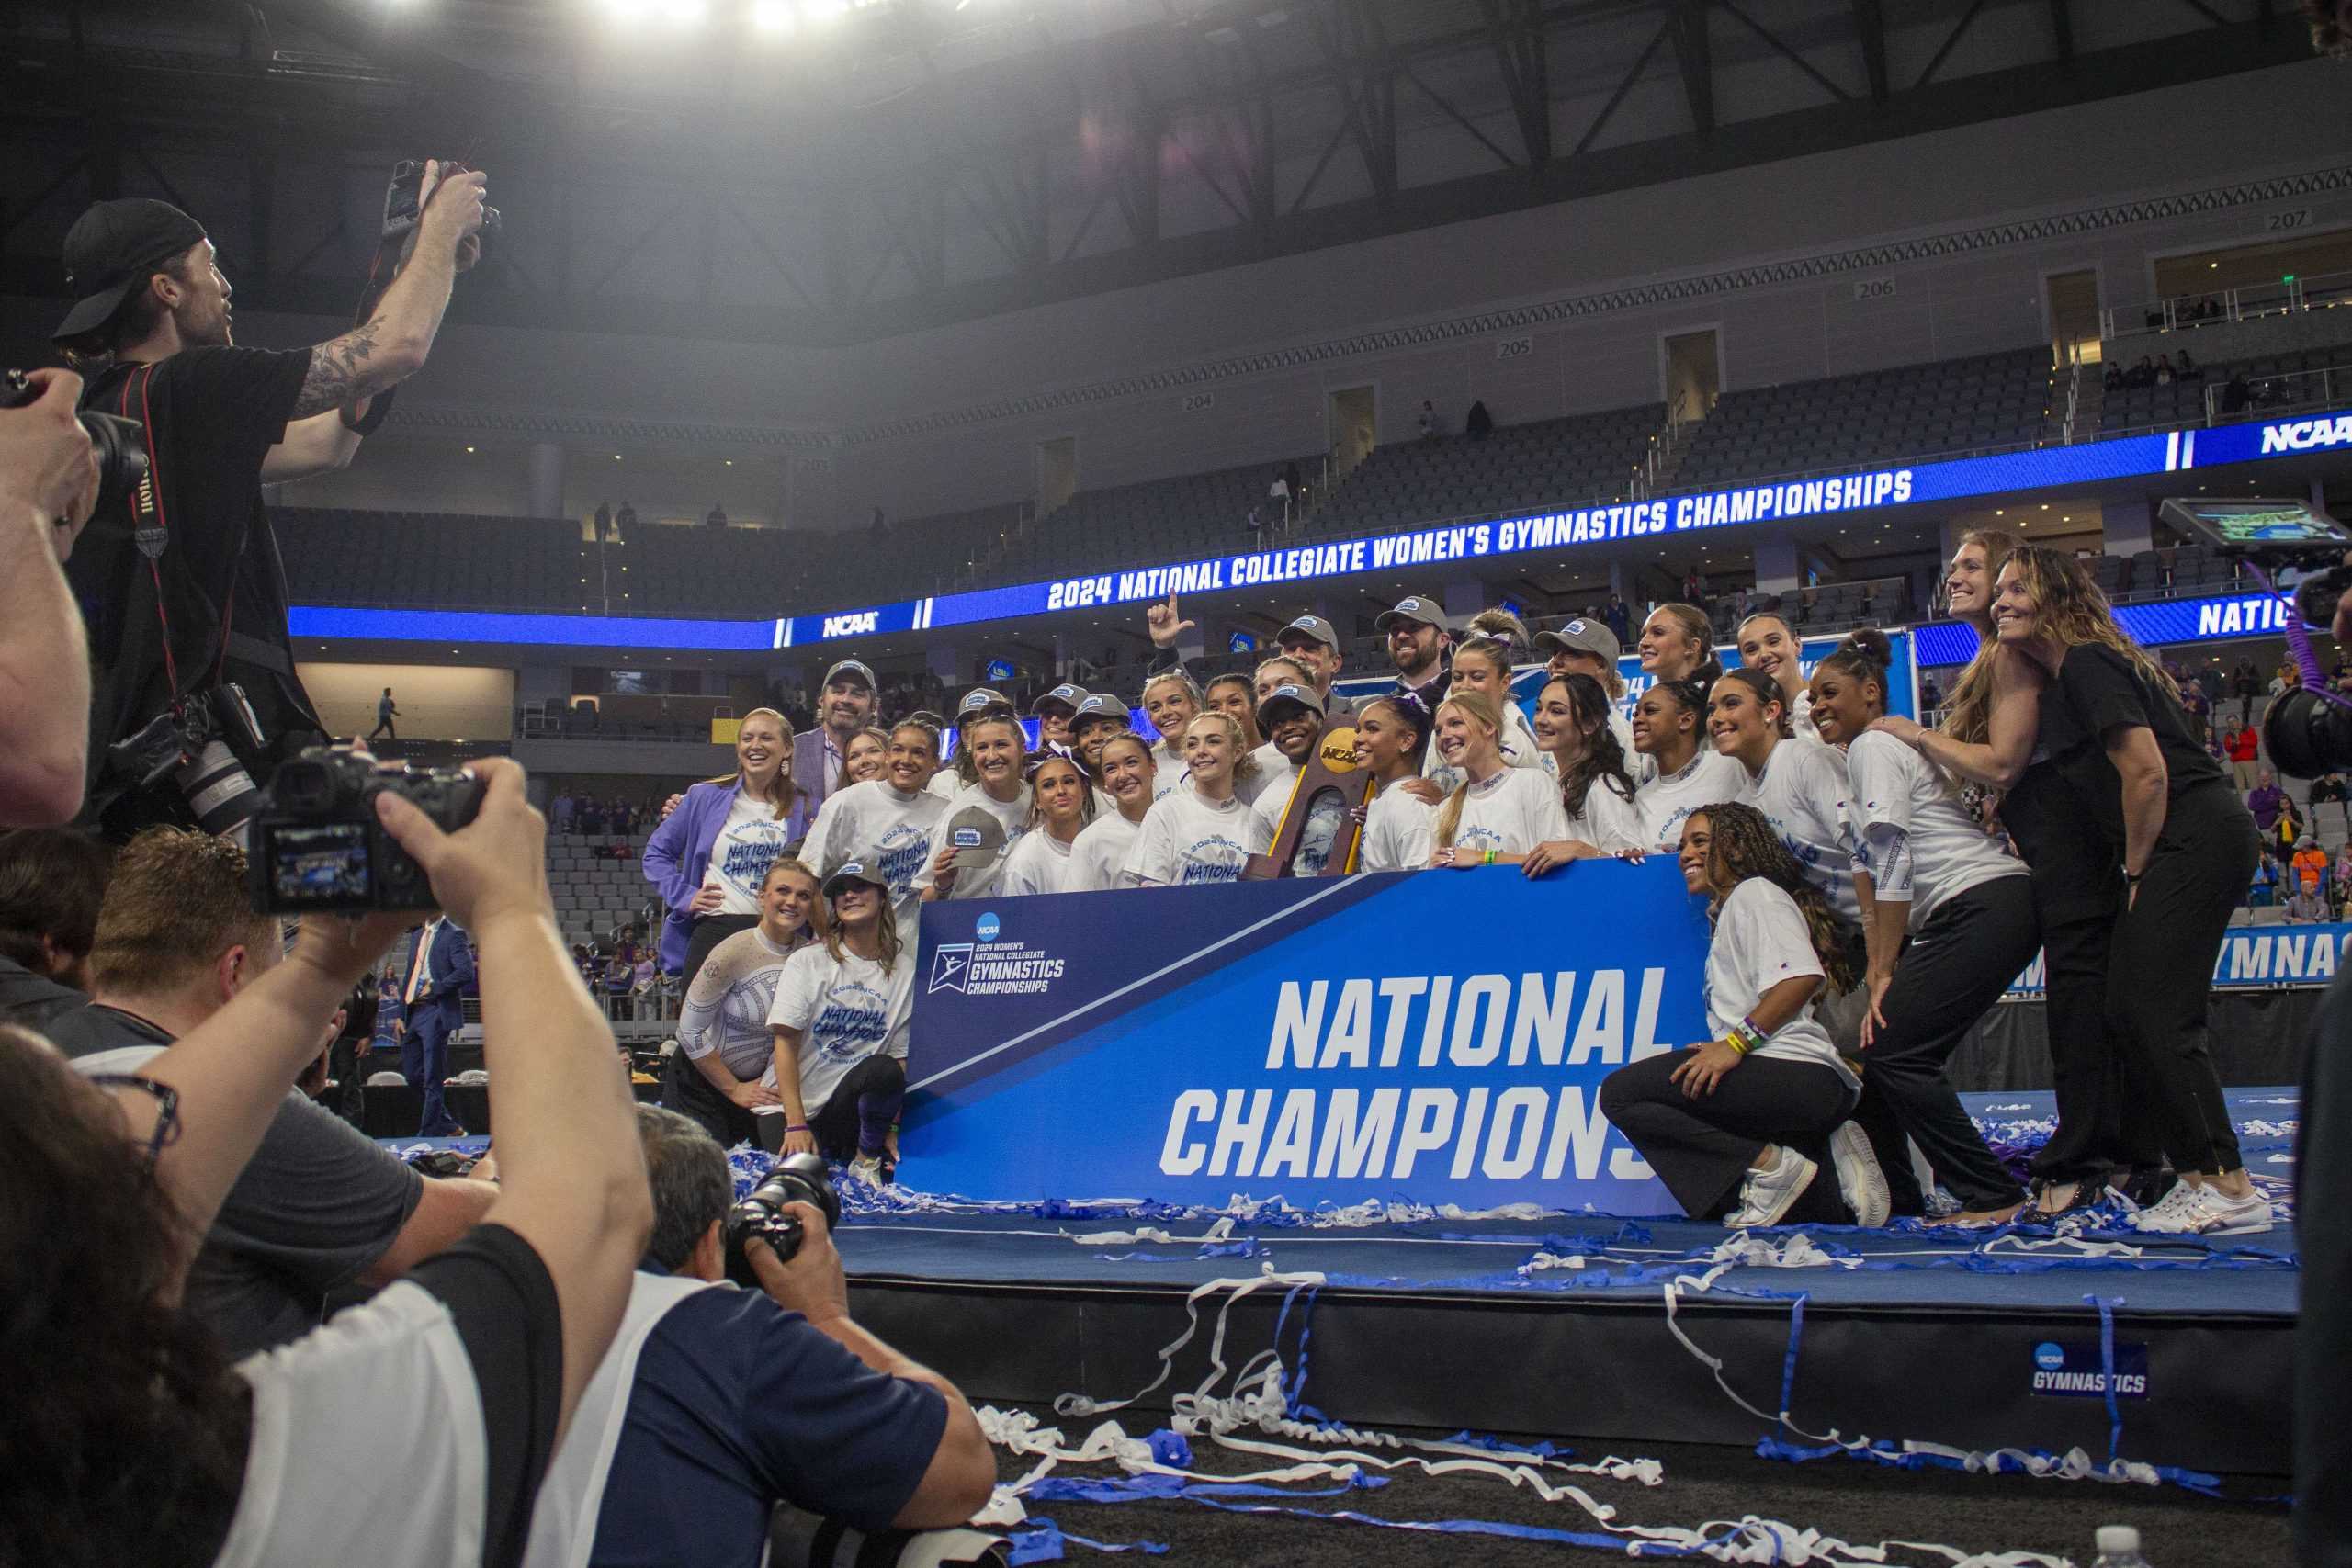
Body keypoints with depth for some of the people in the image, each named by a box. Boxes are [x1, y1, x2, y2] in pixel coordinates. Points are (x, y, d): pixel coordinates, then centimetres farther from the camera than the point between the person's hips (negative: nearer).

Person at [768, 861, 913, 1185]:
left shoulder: (905, 970, 6)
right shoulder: (808, 961, 0)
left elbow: (901, 1055, 4)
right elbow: (785, 1041, -7)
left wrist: (891, 1127, -7)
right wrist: (796, 1124, -16)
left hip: (852, 1109, 3)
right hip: (793, 1103, -3)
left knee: (885, 1071, -30)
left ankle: (865, 1157, -8)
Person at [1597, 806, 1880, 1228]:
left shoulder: (1756, 891, 1)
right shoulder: (1725, 912, 33)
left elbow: (1804, 975, -15)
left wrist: (1736, 1043, -20)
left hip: (1801, 1075, -10)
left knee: (1621, 1093, -17)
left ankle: (1771, 1165, -19)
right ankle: (1831, 1171, 1)